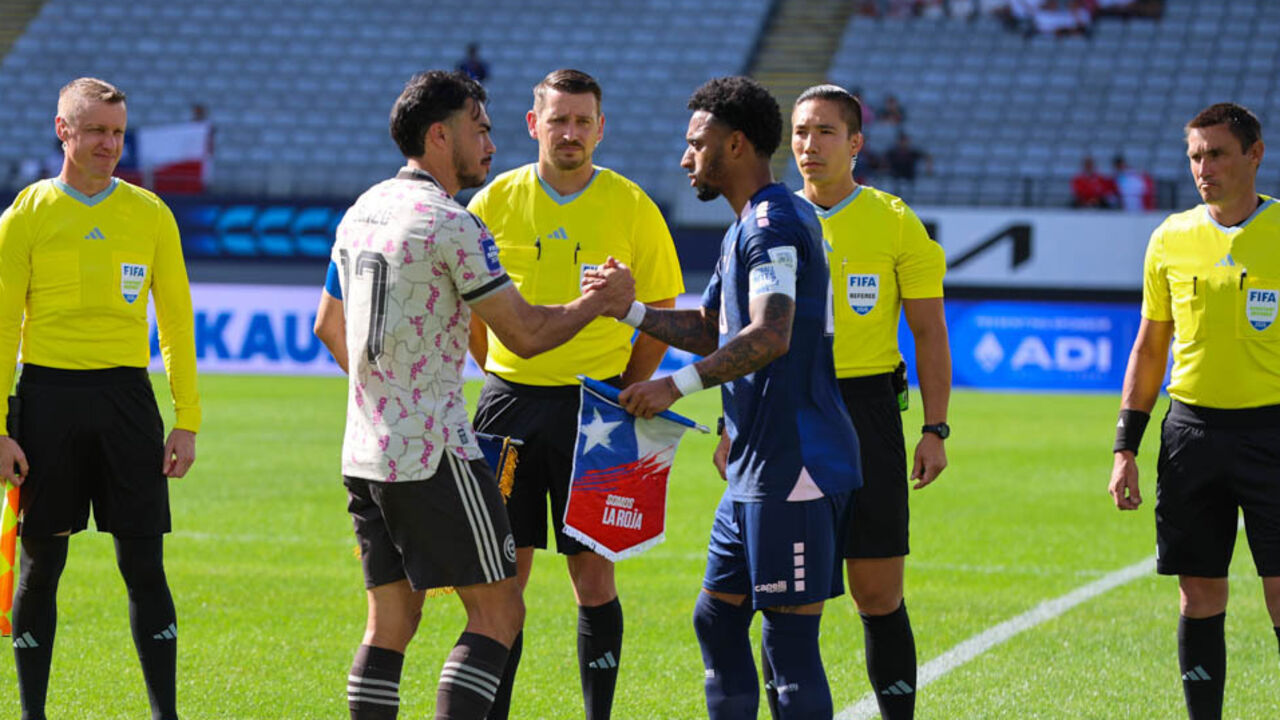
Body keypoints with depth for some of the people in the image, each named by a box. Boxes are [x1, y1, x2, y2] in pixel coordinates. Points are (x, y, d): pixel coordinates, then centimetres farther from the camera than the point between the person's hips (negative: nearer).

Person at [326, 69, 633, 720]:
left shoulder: (360, 213, 13)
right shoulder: (451, 224, -13)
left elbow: (331, 326, 24)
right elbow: (525, 335, -11)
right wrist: (600, 301, 5)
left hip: (365, 454, 8)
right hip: (435, 453, -8)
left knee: (389, 625, 10)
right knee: (497, 615, -2)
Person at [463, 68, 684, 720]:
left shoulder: (632, 207, -1)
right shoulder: (495, 202, 2)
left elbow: (660, 317, 6)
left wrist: (620, 396, 0)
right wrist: (505, 381, 8)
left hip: (593, 407, -1)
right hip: (509, 403, 1)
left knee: (593, 573, 0)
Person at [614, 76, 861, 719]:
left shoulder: (774, 222, -14)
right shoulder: (747, 228, 20)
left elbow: (770, 336, -27)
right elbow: (706, 330, 27)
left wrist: (677, 385, -26)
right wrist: (626, 308, 14)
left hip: (795, 467, -11)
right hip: (756, 470, 11)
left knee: (789, 642, -8)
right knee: (717, 618, 15)